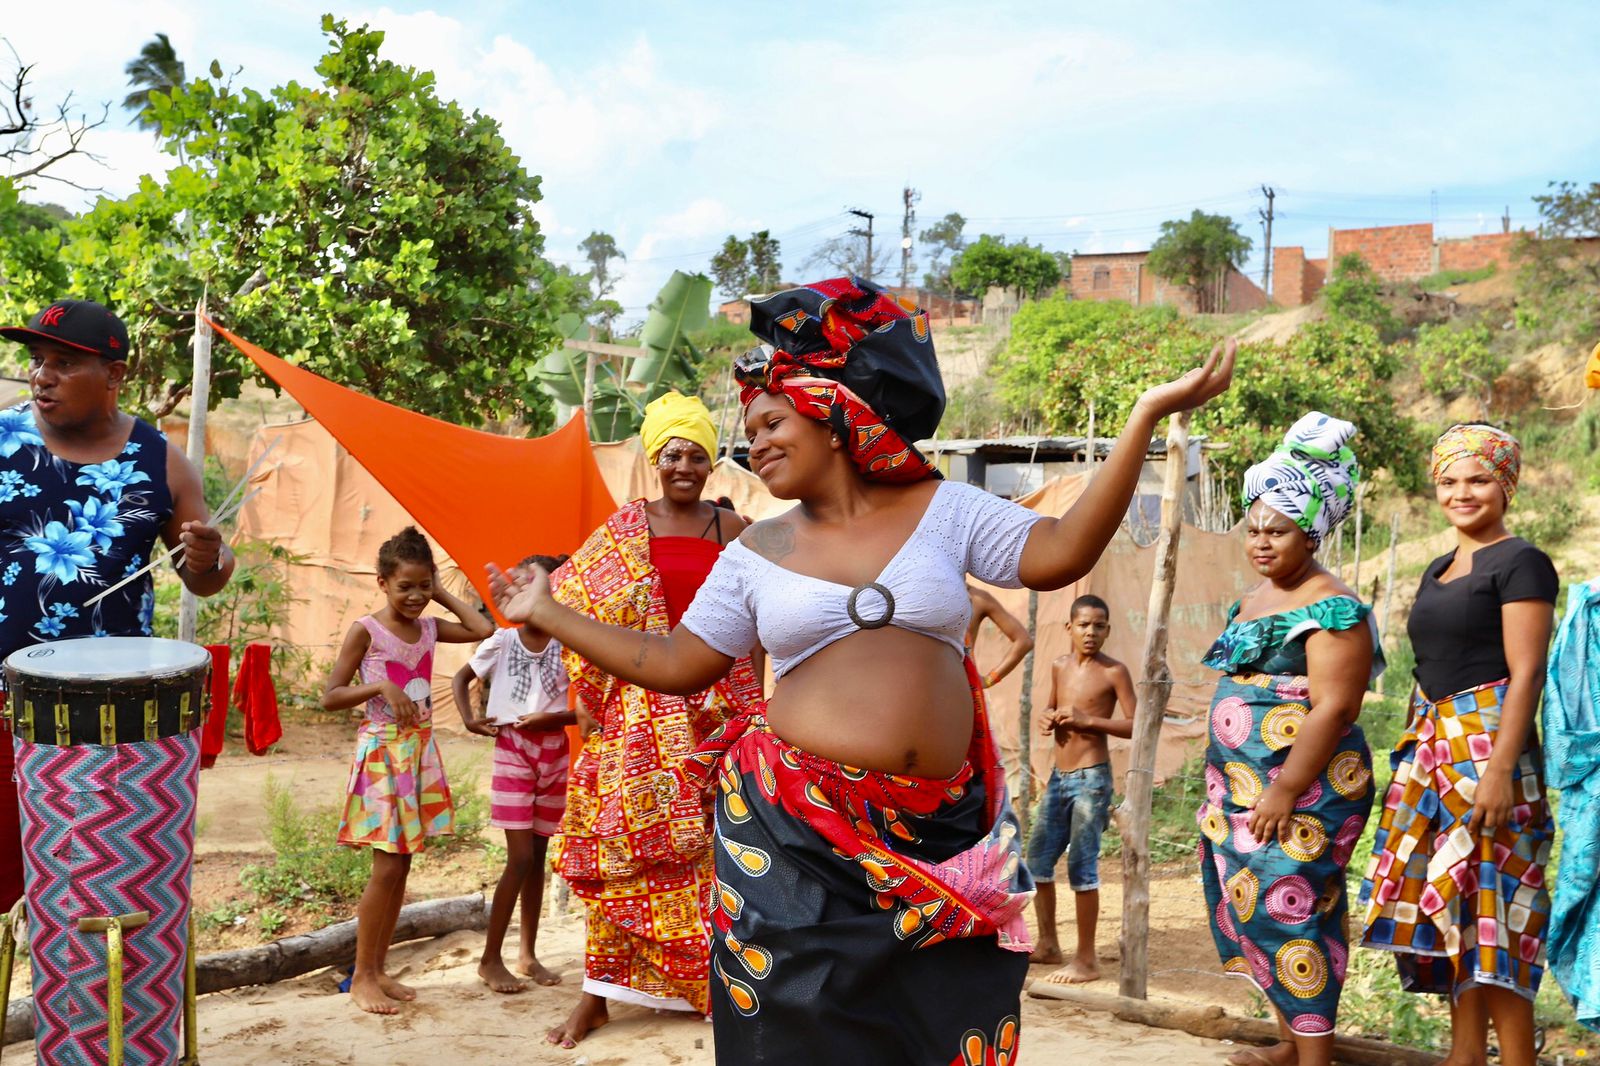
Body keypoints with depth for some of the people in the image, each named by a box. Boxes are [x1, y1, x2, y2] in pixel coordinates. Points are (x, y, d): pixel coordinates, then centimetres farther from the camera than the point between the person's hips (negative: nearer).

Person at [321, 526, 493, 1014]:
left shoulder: (429, 628, 7)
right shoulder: (366, 630, -9)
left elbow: (484, 629, 9)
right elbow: (330, 696, -10)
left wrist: (444, 595, 8)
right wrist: (380, 685, -22)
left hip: (420, 750, 6)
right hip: (383, 751, -6)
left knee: (401, 867, 9)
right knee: (388, 867, -8)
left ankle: (378, 970, 18)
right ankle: (361, 976, 4)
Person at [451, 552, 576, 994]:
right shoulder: (502, 642, -4)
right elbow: (460, 679, 9)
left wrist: (554, 718, -16)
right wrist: (469, 719, -5)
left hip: (553, 754, 2)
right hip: (513, 752, -2)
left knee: (538, 856, 10)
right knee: (521, 858, -8)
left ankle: (528, 954, 21)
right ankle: (490, 959, 2)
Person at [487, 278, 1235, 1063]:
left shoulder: (941, 509, 5)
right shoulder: (757, 554, 7)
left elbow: (1062, 553, -4)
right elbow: (677, 663, 10)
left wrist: (1145, 417, -9)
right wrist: (547, 613, 10)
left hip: (936, 833, 0)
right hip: (793, 830, 0)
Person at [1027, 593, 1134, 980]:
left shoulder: (1114, 672, -9)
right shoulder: (1059, 666, 10)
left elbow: (1135, 725, -13)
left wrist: (1087, 719, -21)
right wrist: (1048, 718, 2)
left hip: (1091, 778, -7)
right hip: (1059, 776, 7)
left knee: (1082, 866, -7)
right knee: (1037, 860, 10)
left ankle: (1086, 960, 2)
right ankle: (1047, 943, 25)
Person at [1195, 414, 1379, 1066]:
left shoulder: (1332, 609, -13)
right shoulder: (1253, 600, 15)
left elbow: (1334, 707, -20)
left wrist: (1285, 791, -23)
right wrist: (1225, 783, 21)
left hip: (1302, 789, -9)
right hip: (1245, 787, 9)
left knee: (1290, 910, -9)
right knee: (1253, 909, 12)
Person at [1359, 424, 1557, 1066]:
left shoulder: (1520, 563, -6)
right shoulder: (1438, 570, 18)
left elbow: (1525, 673, -14)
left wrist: (1500, 771, -22)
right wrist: (1411, 760, 16)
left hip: (1487, 741, -8)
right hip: (1431, 746, 8)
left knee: (1487, 907, -9)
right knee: (1448, 903, 8)